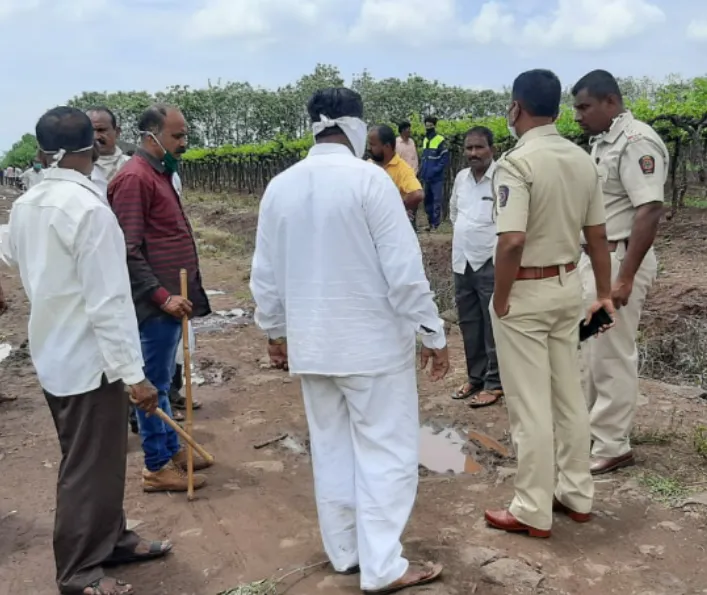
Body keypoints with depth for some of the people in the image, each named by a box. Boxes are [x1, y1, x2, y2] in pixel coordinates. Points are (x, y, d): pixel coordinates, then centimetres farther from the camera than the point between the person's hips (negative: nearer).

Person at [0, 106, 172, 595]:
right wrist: (134, 372, -21)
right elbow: (108, 301, -24)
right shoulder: (90, 208, -22)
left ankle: (111, 539, 36)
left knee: (97, 457, 21)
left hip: (52, 354, 9)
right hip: (88, 359, -9)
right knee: (89, 466, 4)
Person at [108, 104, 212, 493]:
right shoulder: (134, 178, -15)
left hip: (172, 295, 9)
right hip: (157, 301, -9)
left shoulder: (161, 173, 14)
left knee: (163, 380, 18)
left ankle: (171, 449, 30)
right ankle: (157, 467, 12)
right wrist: (162, 296, -22)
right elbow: (129, 251, -20)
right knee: (154, 383, 1)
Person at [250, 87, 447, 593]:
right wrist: (434, 334, -7)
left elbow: (265, 274, 9)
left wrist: (275, 331, 21)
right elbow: (404, 269, -16)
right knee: (385, 451, 5)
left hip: (311, 343, 6)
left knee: (331, 450, 16)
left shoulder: (279, 187, 3)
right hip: (373, 341, -5)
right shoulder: (370, 178, -14)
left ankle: (346, 552, 29)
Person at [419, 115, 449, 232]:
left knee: (436, 201, -7)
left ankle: (435, 224, -3)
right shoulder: (425, 140, 15)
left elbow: (445, 160, -12)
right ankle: (430, 222, 20)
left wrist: (435, 170, -18)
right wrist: (422, 171, 10)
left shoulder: (441, 141, -8)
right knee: (427, 200, 11)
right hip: (426, 177, 7)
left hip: (437, 178, -7)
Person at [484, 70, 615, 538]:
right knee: (569, 395, 17)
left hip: (526, 291, -7)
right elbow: (598, 235, 8)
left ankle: (533, 512, 15)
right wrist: (605, 293, 16)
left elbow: (512, 242, -26)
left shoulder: (517, 162, -18)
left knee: (530, 405, 2)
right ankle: (577, 495, 30)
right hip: (568, 287, 7)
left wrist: (500, 301, -15)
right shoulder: (584, 160, 4)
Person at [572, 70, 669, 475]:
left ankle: (612, 447, 15)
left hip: (618, 260, -9)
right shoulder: (603, 142, 13)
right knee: (590, 350, 18)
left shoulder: (636, 142, -17)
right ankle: (592, 429, 34)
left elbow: (649, 212, -24)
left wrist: (625, 277, -26)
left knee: (613, 356, 1)